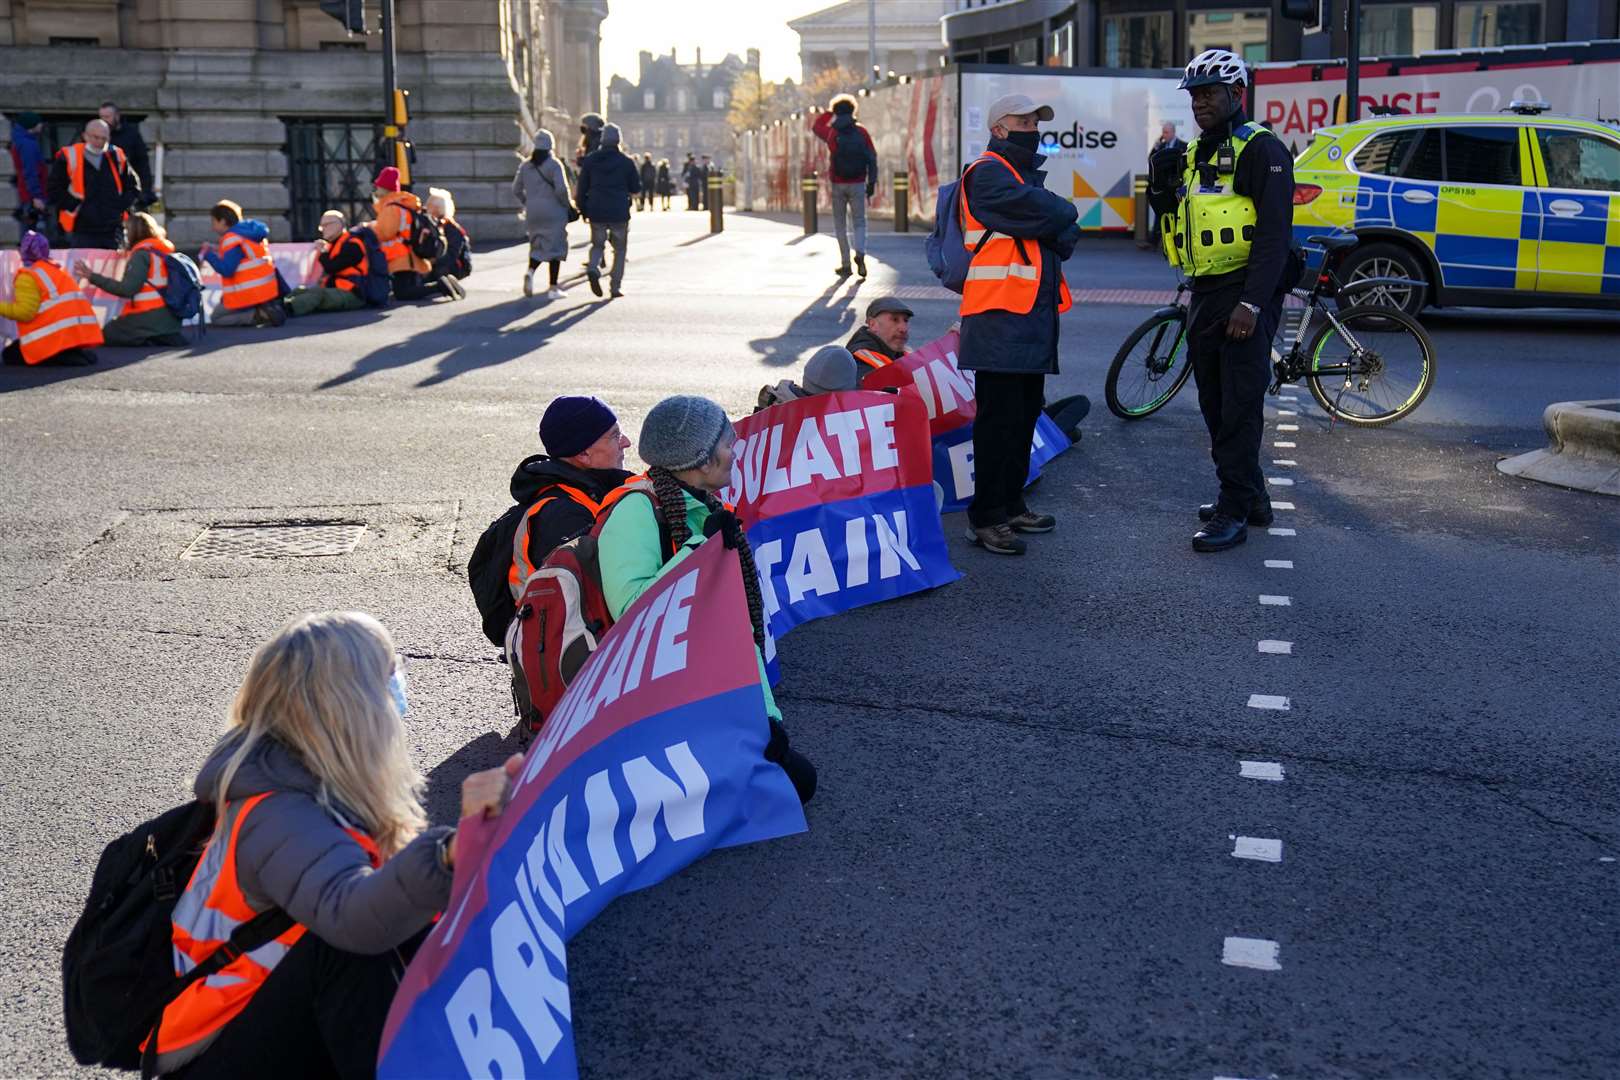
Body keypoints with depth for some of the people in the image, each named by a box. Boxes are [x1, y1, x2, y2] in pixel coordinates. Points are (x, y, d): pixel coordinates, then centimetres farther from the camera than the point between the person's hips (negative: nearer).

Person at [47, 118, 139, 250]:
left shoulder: (116, 158, 7)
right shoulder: (69, 158, -2)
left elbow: (133, 186, 18)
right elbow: (53, 189, 2)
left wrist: (122, 205, 3)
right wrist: (74, 205, -7)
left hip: (113, 232, 3)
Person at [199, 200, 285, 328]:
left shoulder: (232, 239, -16)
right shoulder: (252, 233, 12)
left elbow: (226, 270, -20)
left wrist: (209, 254, -7)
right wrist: (217, 253, 16)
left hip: (247, 294, -9)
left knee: (216, 319, 8)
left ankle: (259, 315, -15)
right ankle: (267, 309, 1)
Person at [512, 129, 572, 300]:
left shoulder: (525, 165, 6)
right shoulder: (554, 164, -10)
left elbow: (516, 189, 8)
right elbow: (561, 189, -17)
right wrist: (568, 204, -2)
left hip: (533, 213, 5)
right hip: (553, 212, -4)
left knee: (538, 245, 17)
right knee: (555, 246, 4)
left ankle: (531, 271, -12)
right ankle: (553, 288, 1)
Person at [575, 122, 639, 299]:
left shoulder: (591, 160, 2)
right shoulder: (626, 162, -4)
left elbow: (582, 187, 4)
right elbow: (636, 188, 2)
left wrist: (583, 210, 13)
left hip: (596, 212, 2)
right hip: (619, 213, -2)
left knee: (597, 245, 16)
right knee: (620, 248, 10)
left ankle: (593, 268, -14)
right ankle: (616, 286, 6)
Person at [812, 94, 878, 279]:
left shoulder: (832, 133, -2)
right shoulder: (862, 132, -1)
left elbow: (815, 127, 19)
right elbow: (872, 158, -5)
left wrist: (829, 111, 29)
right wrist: (872, 182, 1)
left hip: (838, 185, 0)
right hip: (858, 184, 0)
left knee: (840, 225, 10)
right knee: (859, 223, 9)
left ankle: (845, 264, 7)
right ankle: (860, 254, -17)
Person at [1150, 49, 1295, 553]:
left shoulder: (1261, 149, -9)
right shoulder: (1194, 153, 17)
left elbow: (1275, 232, -17)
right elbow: (1175, 222, 20)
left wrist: (1252, 303, -24)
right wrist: (1163, 185, 1)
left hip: (1245, 297, -9)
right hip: (1205, 297, 9)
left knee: (1240, 407, -7)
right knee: (1215, 404, 12)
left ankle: (1234, 512, -4)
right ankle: (1250, 497, 24)